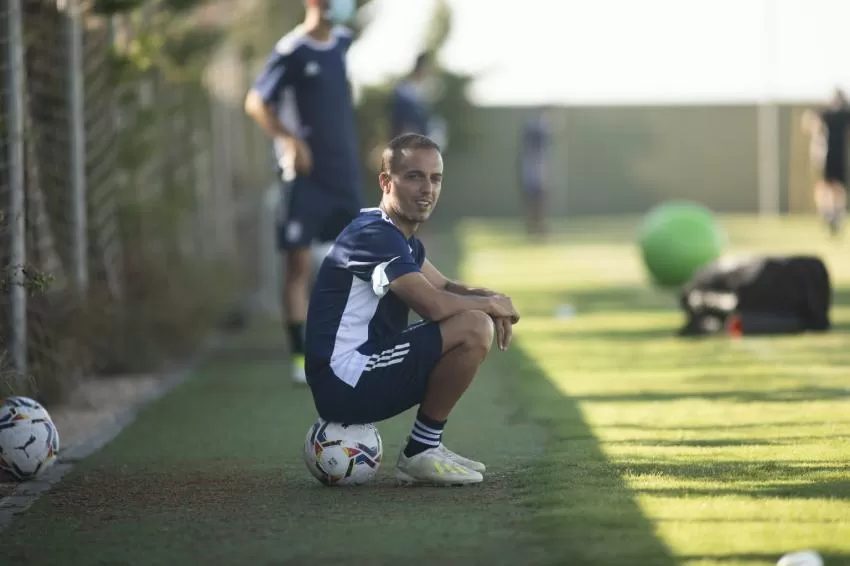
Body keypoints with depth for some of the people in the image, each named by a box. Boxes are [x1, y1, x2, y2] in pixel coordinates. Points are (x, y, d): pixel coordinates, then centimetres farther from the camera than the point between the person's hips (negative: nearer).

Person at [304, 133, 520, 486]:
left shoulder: (402, 237, 15)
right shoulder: (374, 235, -16)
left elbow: (444, 287, 24)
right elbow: (434, 305, -25)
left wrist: (491, 301, 2)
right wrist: (492, 304, -7)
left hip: (366, 369, 11)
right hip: (343, 382, -11)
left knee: (478, 320, 18)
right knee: (474, 328, -20)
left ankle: (424, 449, 13)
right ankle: (421, 453, -8)